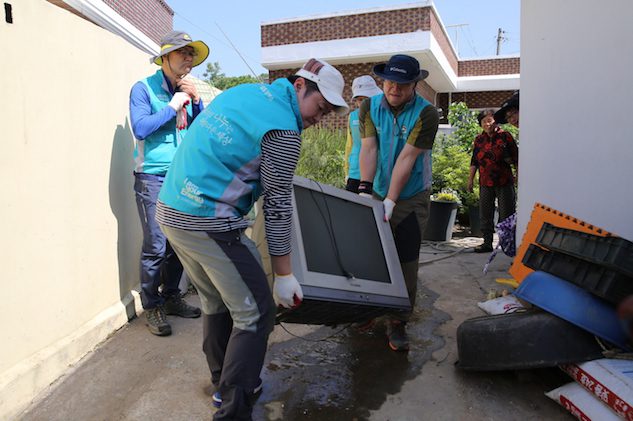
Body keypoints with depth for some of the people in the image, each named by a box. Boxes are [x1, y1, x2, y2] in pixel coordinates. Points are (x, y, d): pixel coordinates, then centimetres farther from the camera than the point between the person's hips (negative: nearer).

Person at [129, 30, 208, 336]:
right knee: (155, 246, -6)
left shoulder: (185, 90, 13)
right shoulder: (144, 88, -3)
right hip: (153, 179, -6)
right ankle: (152, 308, 9)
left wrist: (196, 101, -3)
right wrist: (173, 106, -12)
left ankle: (171, 298, 25)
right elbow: (140, 128, -16)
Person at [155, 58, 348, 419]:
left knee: (217, 303, 22)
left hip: (169, 210, 10)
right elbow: (278, 207, -11)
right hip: (208, 223, -10)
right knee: (255, 314, 1)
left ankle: (224, 386, 37)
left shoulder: (243, 91, 14)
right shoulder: (283, 130, -12)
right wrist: (284, 274, -5)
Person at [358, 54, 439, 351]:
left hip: (411, 199, -3)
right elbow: (368, 149, -11)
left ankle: (397, 324, 8)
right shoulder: (370, 107, -2)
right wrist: (365, 189, -22)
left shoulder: (426, 113, -14)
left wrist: (391, 200, -23)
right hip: (377, 193, 3)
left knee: (405, 262, -4)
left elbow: (406, 158, -20)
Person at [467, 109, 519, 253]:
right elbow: (474, 161, 14)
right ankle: (487, 243, 14)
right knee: (485, 215, 6)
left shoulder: (505, 136, 0)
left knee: (506, 215, 0)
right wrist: (470, 179, 11)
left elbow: (515, 158, 0)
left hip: (504, 182, -4)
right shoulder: (479, 139, 10)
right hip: (485, 183, 4)